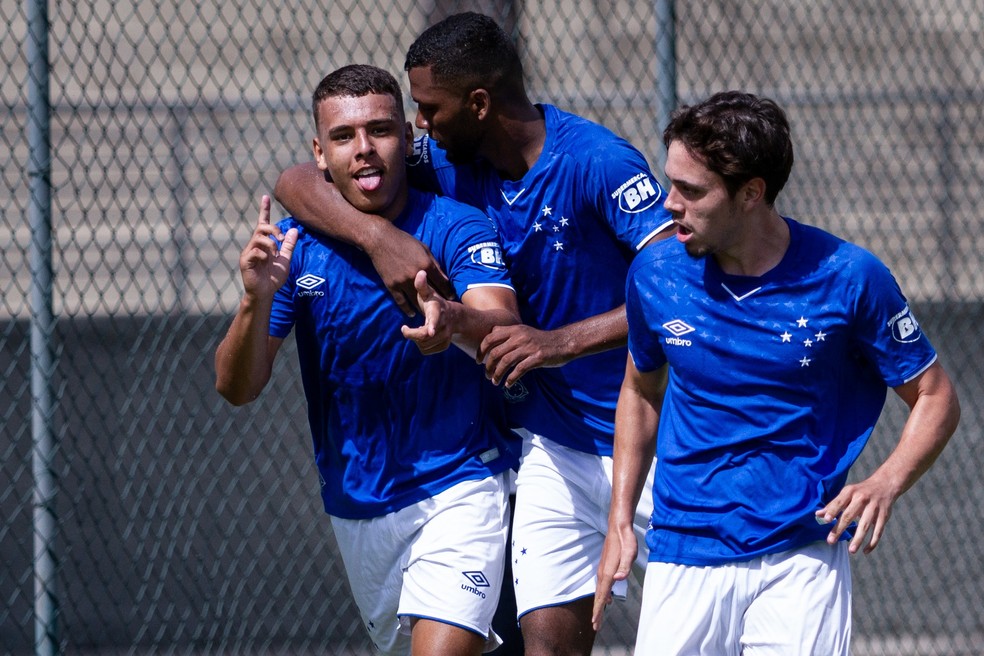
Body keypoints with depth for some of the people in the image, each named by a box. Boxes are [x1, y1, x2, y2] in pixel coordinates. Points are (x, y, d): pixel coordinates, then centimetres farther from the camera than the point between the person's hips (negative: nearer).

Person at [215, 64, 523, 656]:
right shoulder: (294, 247, -4)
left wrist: (454, 323, -55)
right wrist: (258, 300, -30)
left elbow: (505, 335, -31)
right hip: (356, 512, 4)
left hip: (459, 490, -4)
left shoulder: (456, 229, -14)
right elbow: (237, 388, -10)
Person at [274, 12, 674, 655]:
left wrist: (562, 342, -35)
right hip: (554, 446, 5)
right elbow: (298, 183, 0)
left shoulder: (597, 161, -18)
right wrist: (379, 236, -21)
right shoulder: (449, 165, 1)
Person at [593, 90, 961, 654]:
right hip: (684, 556, 3)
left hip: (804, 560, -2)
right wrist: (620, 520, 12)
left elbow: (936, 399, 0)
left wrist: (886, 484, -18)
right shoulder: (654, 275, 0)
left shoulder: (849, 278, -9)